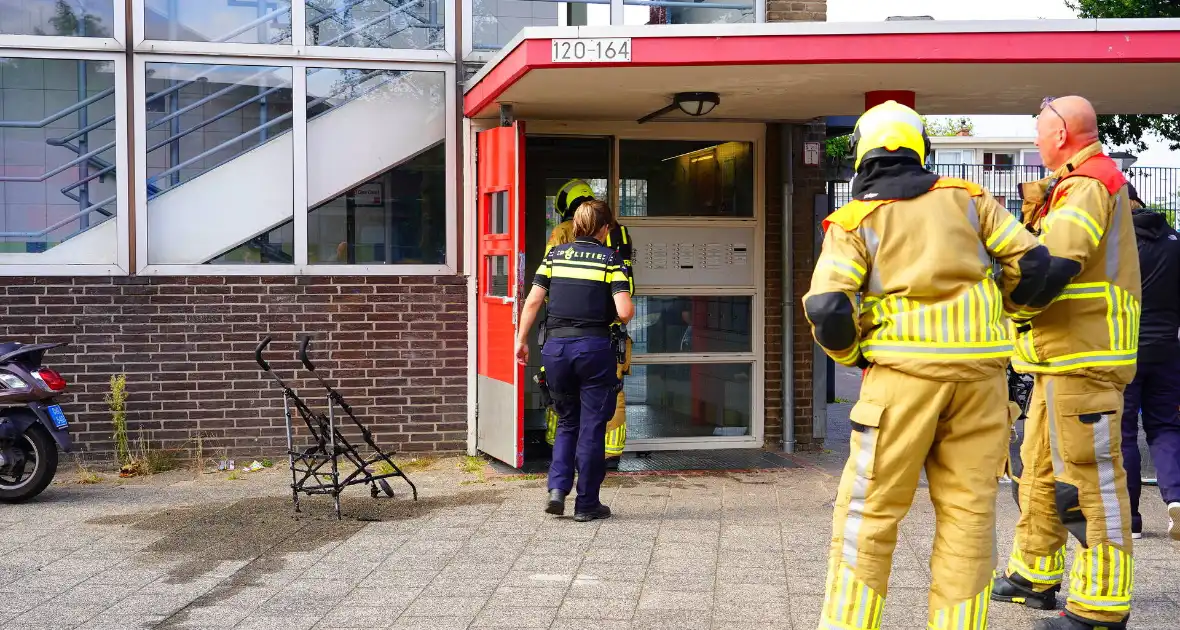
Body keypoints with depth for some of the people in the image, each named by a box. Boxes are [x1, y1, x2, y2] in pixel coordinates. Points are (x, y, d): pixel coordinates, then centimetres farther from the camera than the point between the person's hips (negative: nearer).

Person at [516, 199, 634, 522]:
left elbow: (533, 301, 3)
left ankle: (557, 487, 5)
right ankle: (587, 504, 12)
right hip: (594, 347, -3)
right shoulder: (611, 259, -1)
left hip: (556, 344, 3)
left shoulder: (554, 255, 8)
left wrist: (521, 339, 12)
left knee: (566, 422, 20)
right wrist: (622, 314, 11)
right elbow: (624, 311, -11)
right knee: (592, 427, 7)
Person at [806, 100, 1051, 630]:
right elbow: (1032, 262, 7)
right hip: (979, 370, 3)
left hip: (903, 372, -3)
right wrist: (1001, 308, 24)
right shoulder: (965, 198, 11)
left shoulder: (854, 220, 2)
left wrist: (851, 354, 9)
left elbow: (826, 309, -10)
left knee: (869, 514, 4)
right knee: (968, 515, 8)